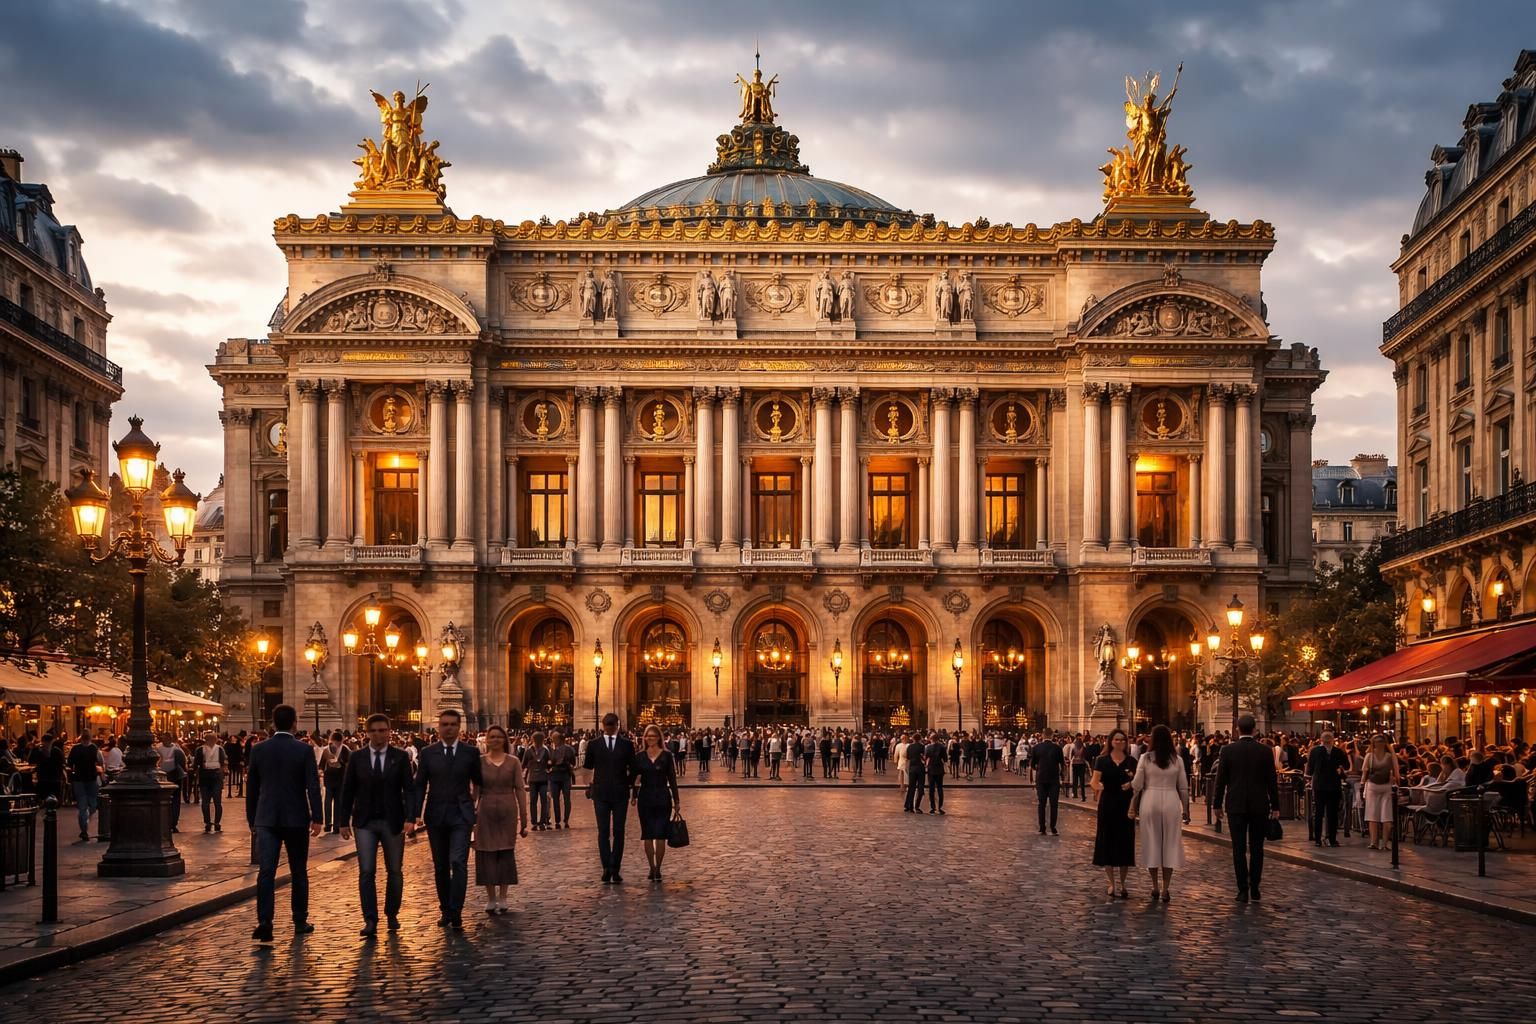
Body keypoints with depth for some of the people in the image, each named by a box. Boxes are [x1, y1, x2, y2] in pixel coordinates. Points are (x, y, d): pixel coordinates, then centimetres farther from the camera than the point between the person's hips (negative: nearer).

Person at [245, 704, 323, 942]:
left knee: (265, 872, -4)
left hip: (266, 819, 1)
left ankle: (264, 922, -18)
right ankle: (300, 922, 16)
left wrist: (252, 819, 16)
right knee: (298, 872, 11)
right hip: (296, 819, -1)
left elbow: (251, 787, 8)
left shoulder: (258, 750, 2)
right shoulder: (304, 750, -6)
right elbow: (312, 786, -10)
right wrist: (317, 818, -5)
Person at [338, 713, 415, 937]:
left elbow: (409, 790, -5)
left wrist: (410, 818, -17)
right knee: (366, 872, -8)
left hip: (393, 822, 0)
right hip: (365, 822, 0)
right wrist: (344, 821, 1)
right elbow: (347, 791, 5)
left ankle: (392, 915, 23)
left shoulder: (401, 757, -1)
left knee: (394, 871, 8)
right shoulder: (357, 758, 3)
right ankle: (370, 920, -10)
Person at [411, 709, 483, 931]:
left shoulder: (471, 753, 3)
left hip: (461, 815, -2)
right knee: (440, 867, 9)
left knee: (458, 862, -15)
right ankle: (445, 910, 22)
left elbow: (478, 783, 11)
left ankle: (456, 913, -15)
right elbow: (419, 785, 2)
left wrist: (477, 809, 12)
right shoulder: (427, 754, 4)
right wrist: (417, 814, -9)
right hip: (436, 815, 2)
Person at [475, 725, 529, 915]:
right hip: (485, 812, 0)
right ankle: (491, 899, 12)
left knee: (506, 854, 5)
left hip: (508, 812, 0)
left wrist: (524, 819, -3)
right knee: (487, 854, 2)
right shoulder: (479, 761, 1)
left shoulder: (513, 762, 1)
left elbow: (520, 790, 0)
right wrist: (470, 814, -1)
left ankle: (502, 899, 15)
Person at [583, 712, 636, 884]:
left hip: (620, 794, 1)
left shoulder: (626, 745, 5)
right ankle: (607, 867, -9)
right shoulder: (594, 745, 4)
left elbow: (633, 768, 11)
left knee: (618, 832, 3)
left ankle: (615, 870, 9)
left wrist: (628, 784, 7)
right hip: (601, 794, 0)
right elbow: (588, 766, 11)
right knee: (603, 831, -6)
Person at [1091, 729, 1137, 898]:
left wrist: (1131, 784, -17)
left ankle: (1122, 884, 15)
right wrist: (1097, 787, -27)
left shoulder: (1132, 762, 4)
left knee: (1125, 843, 4)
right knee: (1108, 842, 2)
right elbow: (1094, 781, -4)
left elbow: (1138, 783, 5)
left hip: (1126, 806, 1)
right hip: (1107, 805, -1)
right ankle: (1110, 883, 13)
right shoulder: (1103, 761, 1)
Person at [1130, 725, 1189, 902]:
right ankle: (1165, 889, 4)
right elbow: (1183, 787, 2)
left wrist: (1135, 806, 12)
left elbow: (1137, 785, -3)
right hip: (1171, 802, 0)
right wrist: (1185, 809, 12)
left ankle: (1155, 887, 15)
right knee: (1170, 844, 7)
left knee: (1152, 843, 10)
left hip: (1150, 802, 0)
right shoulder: (1177, 760, -1)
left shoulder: (1145, 759, -4)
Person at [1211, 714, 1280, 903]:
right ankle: (1254, 889, 9)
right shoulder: (1265, 751, -3)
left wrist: (1218, 804, 8)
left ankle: (1243, 891, 0)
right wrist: (1275, 806, 8)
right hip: (1259, 806, 1)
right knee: (1256, 848, 9)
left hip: (1236, 806, -1)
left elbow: (1221, 779, -2)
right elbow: (1272, 781, 0)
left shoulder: (1228, 750, -5)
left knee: (1239, 849, 1)